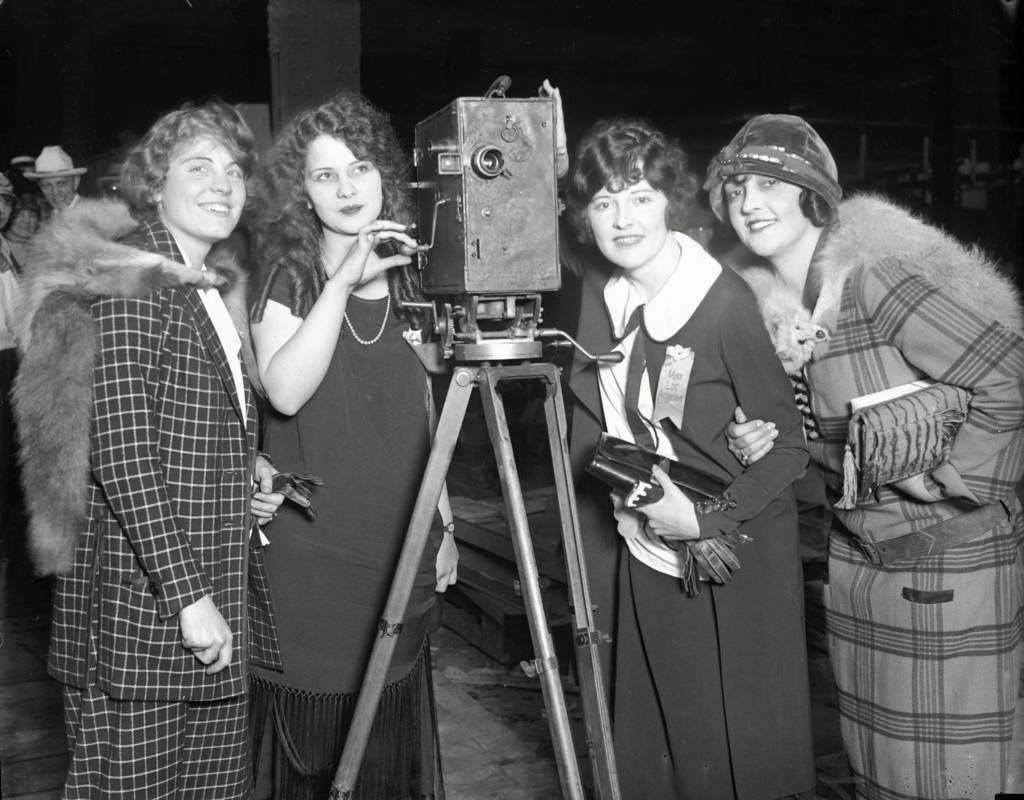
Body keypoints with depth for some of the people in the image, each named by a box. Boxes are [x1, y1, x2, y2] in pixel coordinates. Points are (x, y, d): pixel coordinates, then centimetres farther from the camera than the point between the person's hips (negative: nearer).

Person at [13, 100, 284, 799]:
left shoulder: (215, 288, 15)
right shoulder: (129, 284, -12)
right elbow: (119, 451, -20)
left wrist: (246, 470, 5)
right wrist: (189, 595, -21)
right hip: (143, 608, -8)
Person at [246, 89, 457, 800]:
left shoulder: (407, 276, 9)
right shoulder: (288, 275, -2)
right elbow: (285, 390, -21)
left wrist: (443, 525, 12)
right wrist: (342, 283, -25)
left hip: (398, 548, 3)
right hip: (310, 549, -3)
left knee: (392, 742, 11)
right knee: (314, 738, 4)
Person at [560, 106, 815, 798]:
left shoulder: (723, 301, -19)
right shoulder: (594, 284, -4)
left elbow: (789, 444, -15)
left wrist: (709, 518, -23)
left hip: (731, 569, -5)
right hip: (638, 560, 5)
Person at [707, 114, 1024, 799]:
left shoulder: (875, 280, -20)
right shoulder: (765, 304, 4)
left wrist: (953, 483, -17)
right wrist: (764, 441, -6)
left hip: (950, 554, -7)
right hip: (856, 553, 7)